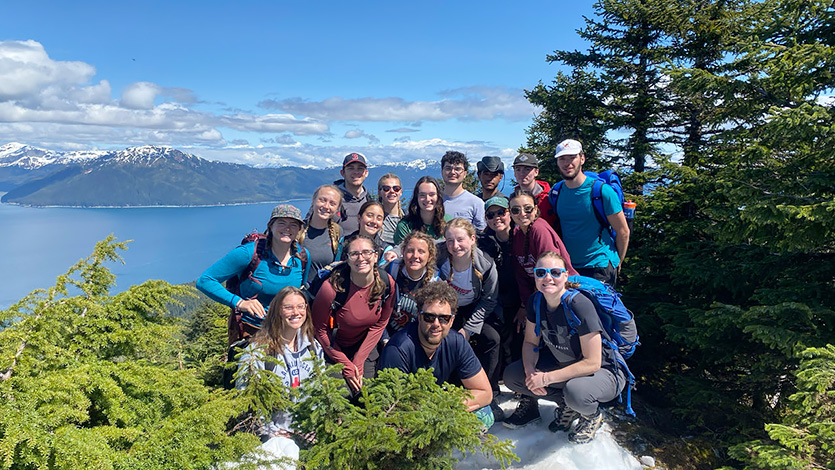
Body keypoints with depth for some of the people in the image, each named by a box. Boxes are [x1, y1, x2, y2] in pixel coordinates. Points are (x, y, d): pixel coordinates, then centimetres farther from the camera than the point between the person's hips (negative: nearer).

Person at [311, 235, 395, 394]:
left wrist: (358, 362, -8)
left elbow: (379, 324, -4)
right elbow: (319, 328, -14)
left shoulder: (387, 283, -16)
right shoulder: (332, 287, -27)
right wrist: (346, 365, -11)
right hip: (332, 348, -3)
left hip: (364, 346, 3)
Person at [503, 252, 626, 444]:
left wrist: (546, 378, -27)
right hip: (564, 363, 6)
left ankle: (592, 415, -1)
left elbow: (592, 363, -28)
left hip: (603, 371, -6)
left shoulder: (579, 305, -29)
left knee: (575, 392, -38)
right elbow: (530, 342, 3)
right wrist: (530, 372, -18)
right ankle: (565, 404, 5)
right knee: (511, 376, -9)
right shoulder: (536, 302, -9)